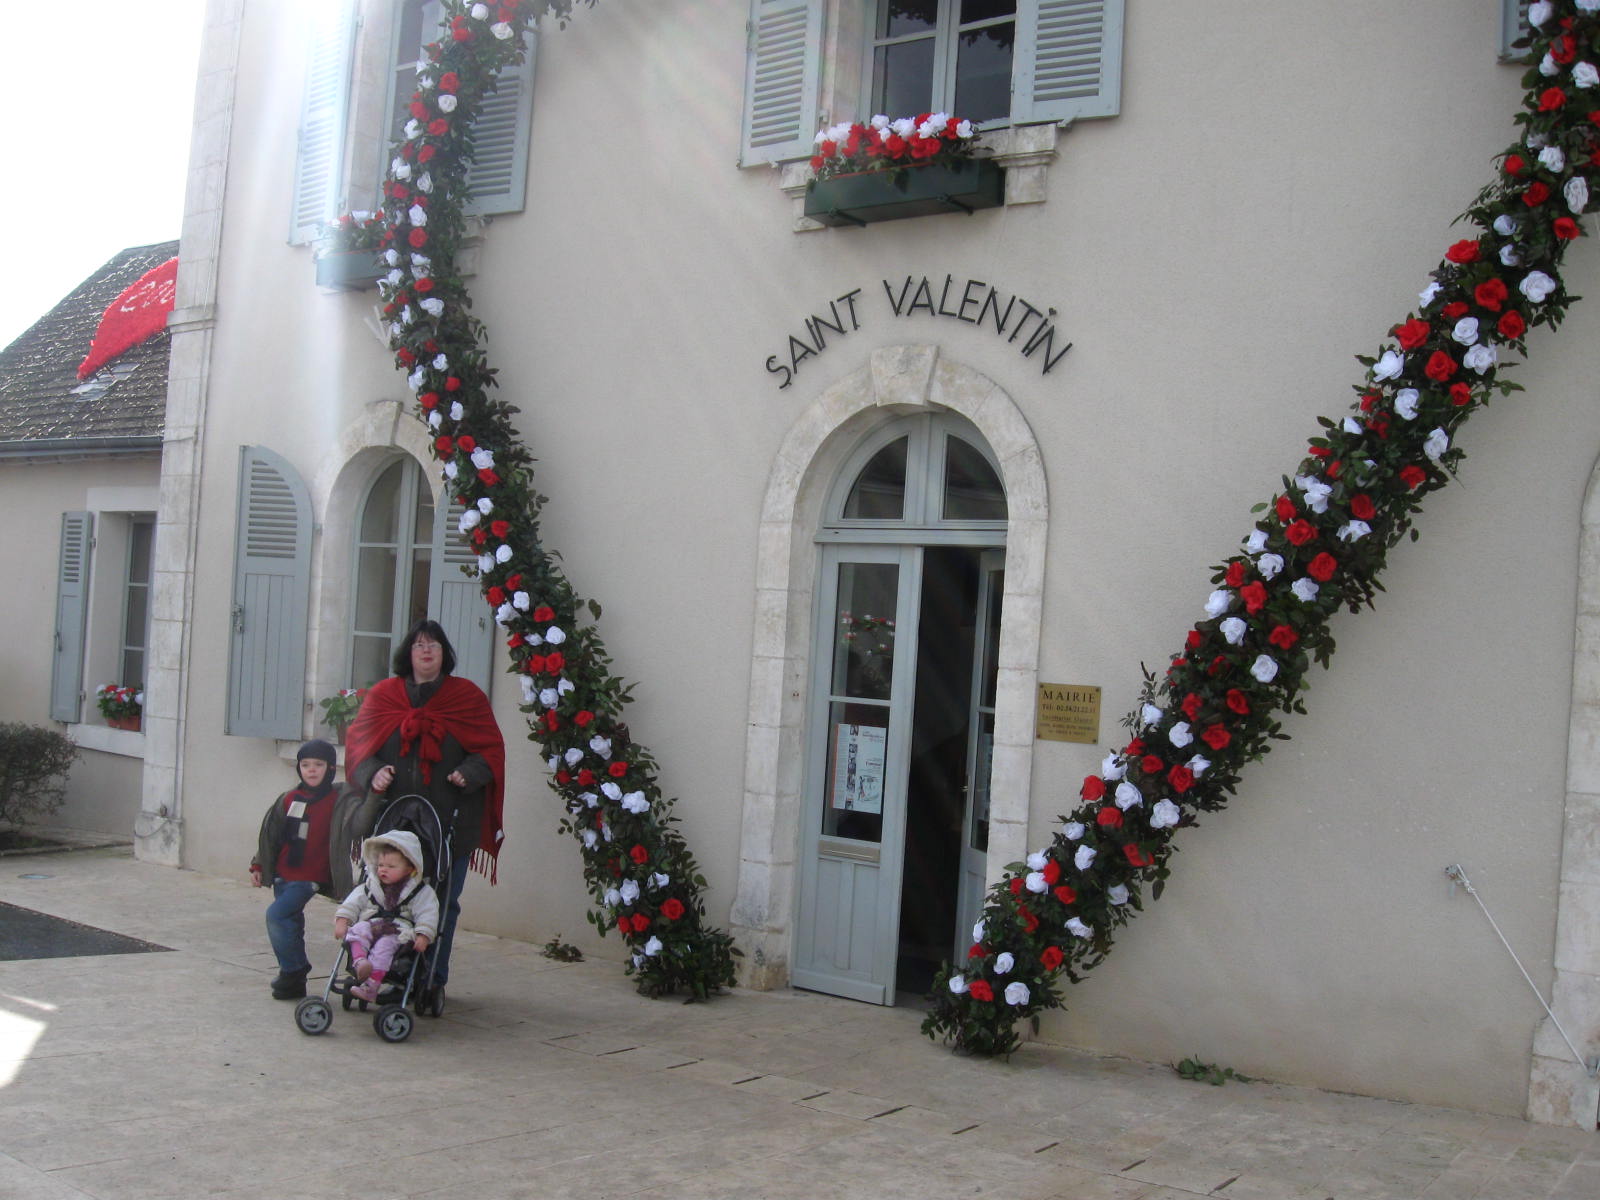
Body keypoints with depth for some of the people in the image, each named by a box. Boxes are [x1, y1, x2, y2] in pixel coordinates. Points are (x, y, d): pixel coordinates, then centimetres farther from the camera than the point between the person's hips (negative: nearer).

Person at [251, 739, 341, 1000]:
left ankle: (292, 970, -6)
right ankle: (295, 978, 24)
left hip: (310, 877, -6)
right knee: (291, 923, 13)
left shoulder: (336, 802, -7)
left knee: (277, 914, -18)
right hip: (283, 875, 6)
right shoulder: (289, 799, 7)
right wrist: (258, 866, 14)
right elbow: (270, 835, 14)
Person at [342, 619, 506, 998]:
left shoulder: (468, 696, 7)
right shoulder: (382, 695, 11)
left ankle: (433, 980, 11)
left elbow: (491, 748, 6)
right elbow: (357, 742, 8)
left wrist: (470, 773, -13)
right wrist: (372, 774, -11)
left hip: (450, 823, -1)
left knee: (442, 904, 1)